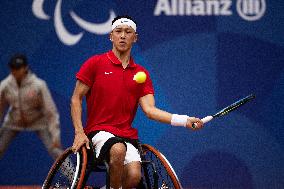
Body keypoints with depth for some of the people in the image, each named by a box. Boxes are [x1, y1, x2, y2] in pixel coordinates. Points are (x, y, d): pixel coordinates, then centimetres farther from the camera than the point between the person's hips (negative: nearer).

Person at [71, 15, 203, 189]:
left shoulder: (141, 74, 11)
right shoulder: (95, 63, 3)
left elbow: (149, 109, 0)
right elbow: (76, 98, 5)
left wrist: (184, 120, -15)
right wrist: (79, 132, -9)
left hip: (127, 134, 3)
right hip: (99, 130, -3)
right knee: (118, 150, -37)